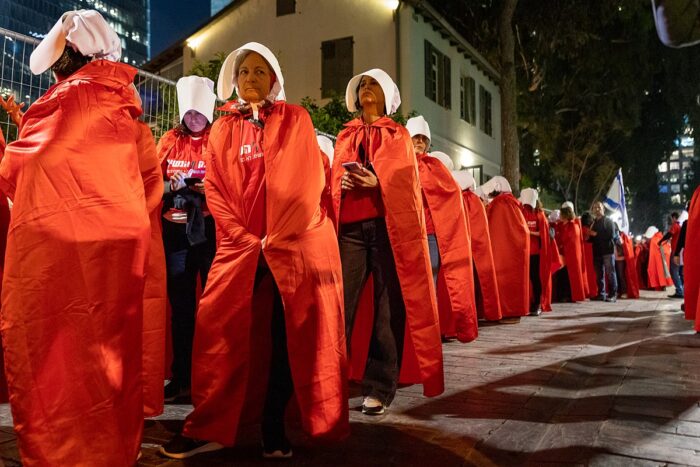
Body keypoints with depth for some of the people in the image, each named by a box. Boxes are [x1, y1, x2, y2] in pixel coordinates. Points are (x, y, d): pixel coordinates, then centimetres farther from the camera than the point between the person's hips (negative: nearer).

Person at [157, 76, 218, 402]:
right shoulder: (170, 140, 12)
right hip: (176, 229, 3)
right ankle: (181, 378, 17)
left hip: (211, 228, -3)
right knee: (180, 305, 7)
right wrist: (174, 185, -9)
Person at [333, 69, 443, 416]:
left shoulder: (398, 135, 15)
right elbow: (335, 178, 17)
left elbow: (404, 179, 4)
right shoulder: (345, 137, 22)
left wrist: (376, 183, -15)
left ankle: (379, 388, 1)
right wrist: (342, 184, -5)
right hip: (350, 227, 2)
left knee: (388, 307, -5)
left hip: (388, 225, -2)